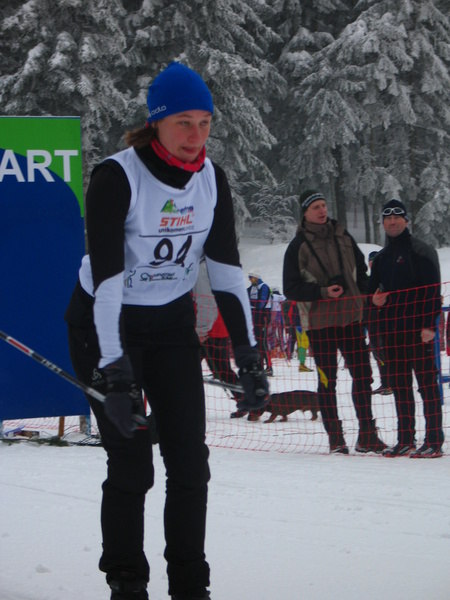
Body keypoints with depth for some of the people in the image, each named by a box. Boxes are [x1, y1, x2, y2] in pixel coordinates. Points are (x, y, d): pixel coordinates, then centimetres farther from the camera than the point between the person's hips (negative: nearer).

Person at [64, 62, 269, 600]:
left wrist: (249, 358, -7)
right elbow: (105, 278, -28)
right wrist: (115, 373, -32)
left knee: (190, 460, -2)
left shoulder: (210, 178, -7)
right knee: (131, 463, -9)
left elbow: (226, 270, -2)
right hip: (106, 325, -5)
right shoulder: (116, 177, -24)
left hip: (172, 323, 5)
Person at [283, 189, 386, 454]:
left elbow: (361, 270, 21)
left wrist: (361, 294, 5)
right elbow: (291, 288, -4)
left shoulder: (343, 237, 10)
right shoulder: (299, 246, -2)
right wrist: (323, 292, -16)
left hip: (351, 316, 4)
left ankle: (367, 436, 7)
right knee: (327, 380, 1)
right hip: (320, 321, -4)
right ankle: (336, 439, 5)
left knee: (363, 374, 1)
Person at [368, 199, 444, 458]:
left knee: (427, 382, -7)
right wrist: (375, 298, 2)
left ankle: (434, 441, -8)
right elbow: (373, 289, 26)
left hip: (418, 328, -7)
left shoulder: (422, 251, -3)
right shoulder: (381, 257, 18)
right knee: (400, 385, 8)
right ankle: (405, 440, 13)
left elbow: (433, 291, -9)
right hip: (392, 329, 7)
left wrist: (430, 325, -17)